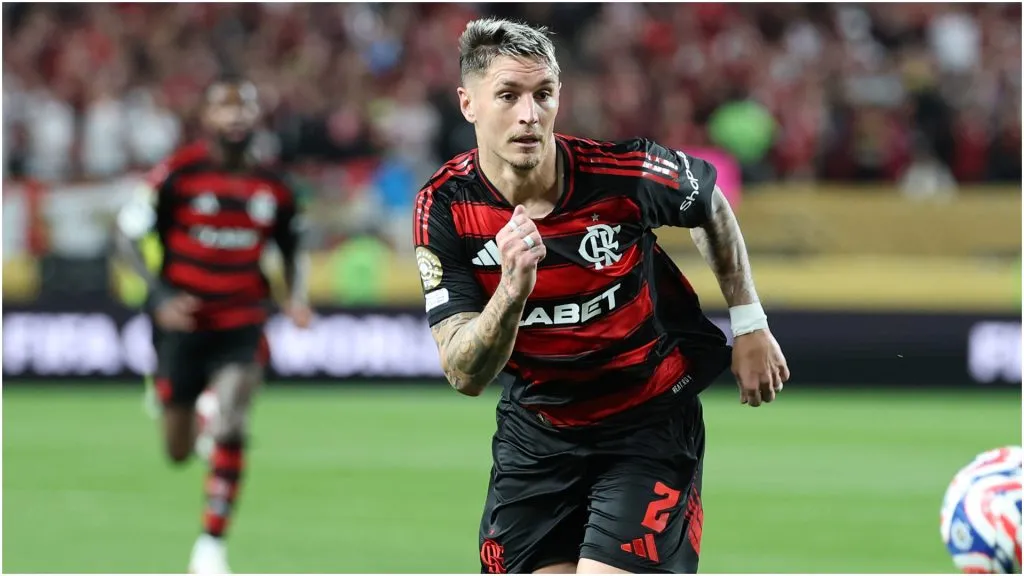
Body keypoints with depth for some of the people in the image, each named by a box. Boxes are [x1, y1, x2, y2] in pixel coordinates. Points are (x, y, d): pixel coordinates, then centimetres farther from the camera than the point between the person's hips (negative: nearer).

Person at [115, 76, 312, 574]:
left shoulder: (273, 186, 3)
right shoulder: (178, 173, -10)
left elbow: (292, 247, 18)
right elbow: (127, 235, -6)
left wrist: (297, 297, 0)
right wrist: (159, 296, -16)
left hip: (242, 325, 1)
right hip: (183, 323, -1)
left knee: (229, 430, -18)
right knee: (178, 453, 8)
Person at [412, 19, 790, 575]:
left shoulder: (624, 171, -19)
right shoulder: (443, 209, -16)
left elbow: (711, 205, 6)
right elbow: (465, 376, -21)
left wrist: (749, 325, 7)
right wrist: (513, 289, -39)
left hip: (650, 423, -2)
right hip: (535, 432, 3)